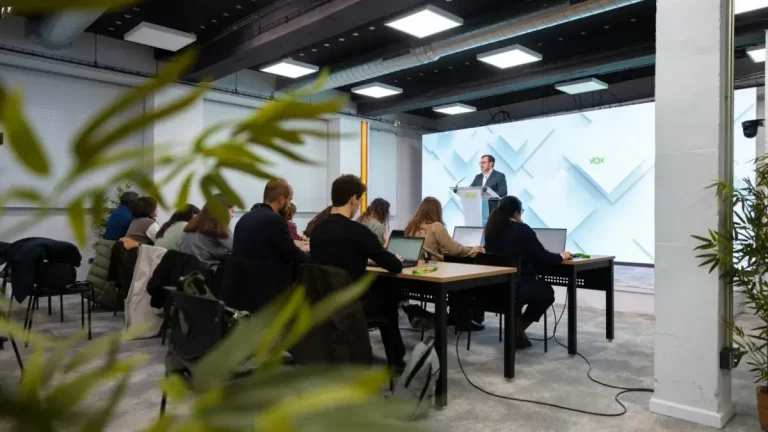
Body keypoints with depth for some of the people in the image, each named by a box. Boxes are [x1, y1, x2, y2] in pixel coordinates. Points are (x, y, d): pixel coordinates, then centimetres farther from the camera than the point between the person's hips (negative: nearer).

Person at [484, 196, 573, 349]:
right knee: (547, 291, 25)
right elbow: (543, 257, -8)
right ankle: (518, 329, 18)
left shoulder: (491, 230, 5)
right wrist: (561, 256, 12)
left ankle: (515, 327, 28)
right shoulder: (522, 230, -12)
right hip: (516, 287, -6)